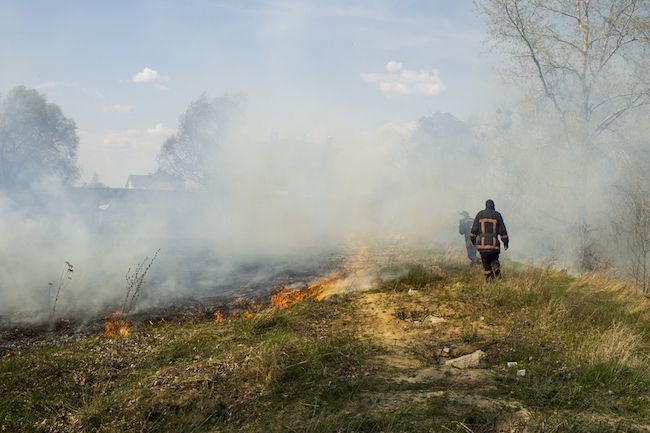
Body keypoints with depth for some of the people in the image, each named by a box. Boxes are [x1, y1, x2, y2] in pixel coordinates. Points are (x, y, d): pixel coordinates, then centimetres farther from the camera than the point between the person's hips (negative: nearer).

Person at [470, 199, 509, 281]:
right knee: (494, 259, 16)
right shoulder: (497, 215, 5)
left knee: (485, 261, 8)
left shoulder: (480, 214, 6)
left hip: (482, 242, 0)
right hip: (494, 242, 1)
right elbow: (502, 230, 5)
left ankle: (488, 277, 2)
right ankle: (497, 269, -11)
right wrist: (505, 242, 11)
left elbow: (474, 228, 6)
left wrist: (473, 239, 15)